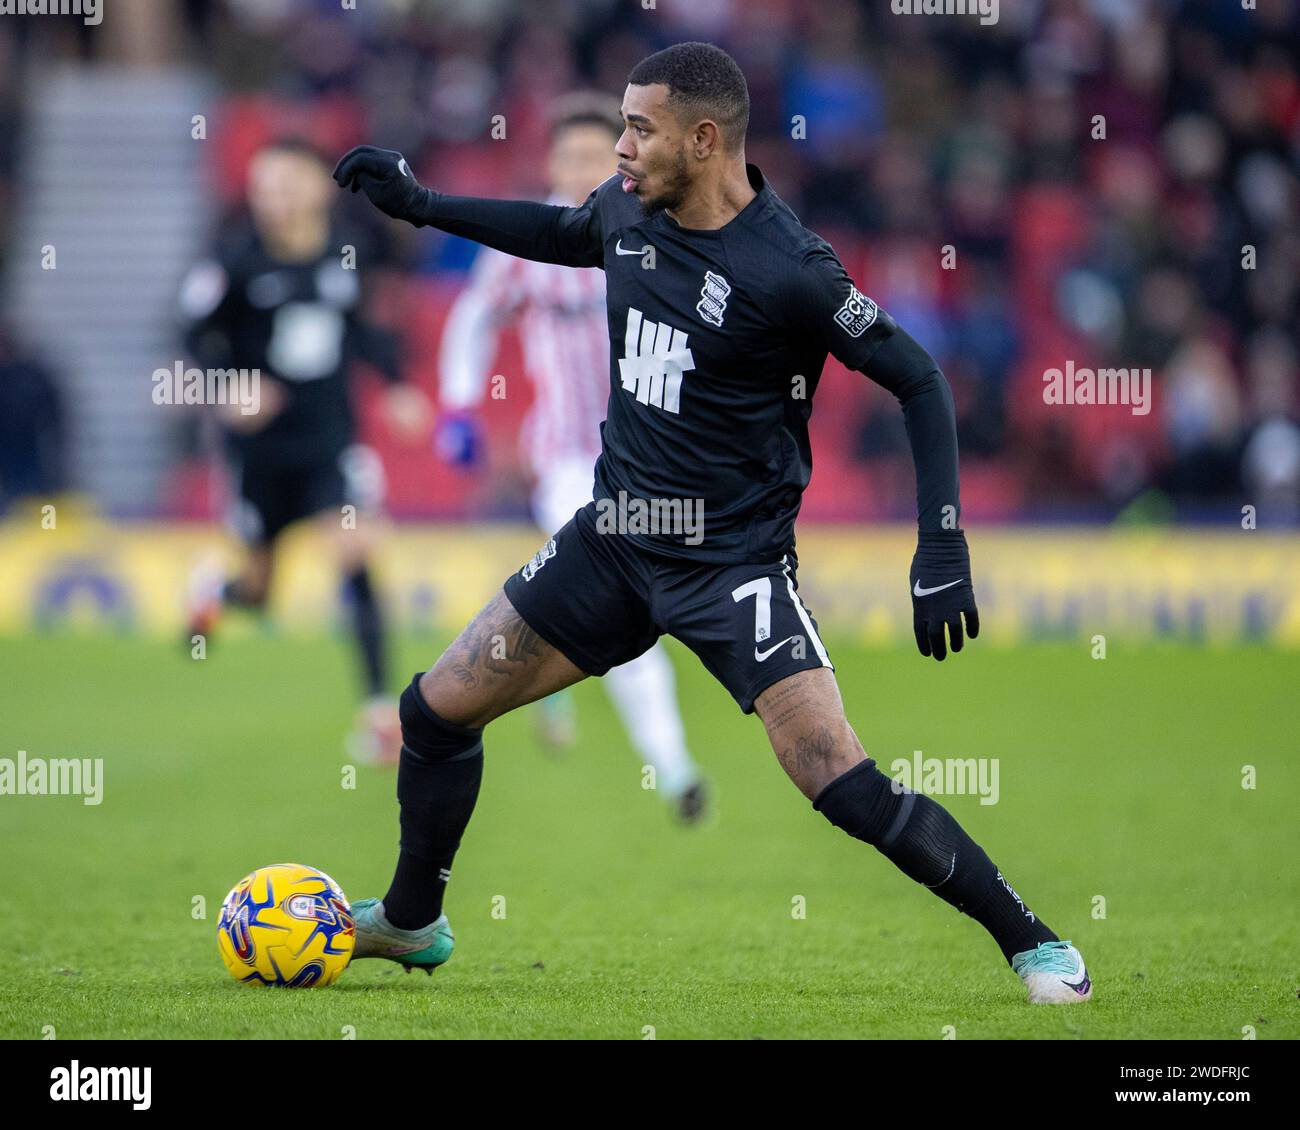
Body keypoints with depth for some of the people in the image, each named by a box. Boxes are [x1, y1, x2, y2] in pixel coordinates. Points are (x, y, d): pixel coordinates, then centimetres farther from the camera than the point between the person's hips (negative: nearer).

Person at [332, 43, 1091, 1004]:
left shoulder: (786, 270, -22)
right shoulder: (629, 210, -2)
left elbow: (916, 377, -16)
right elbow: (568, 234, 23)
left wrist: (943, 549, -22)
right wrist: (420, 203, 21)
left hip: (735, 563, -7)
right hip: (616, 537, 7)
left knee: (845, 787, -20)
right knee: (437, 709, 8)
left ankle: (1030, 940, -5)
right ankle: (411, 924, 32)